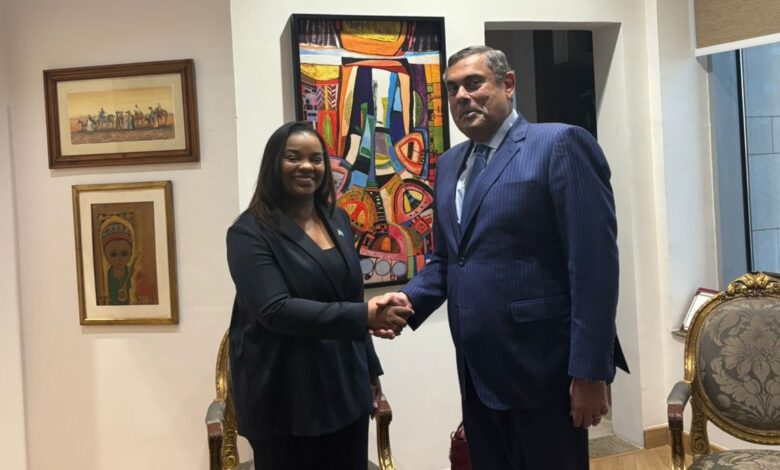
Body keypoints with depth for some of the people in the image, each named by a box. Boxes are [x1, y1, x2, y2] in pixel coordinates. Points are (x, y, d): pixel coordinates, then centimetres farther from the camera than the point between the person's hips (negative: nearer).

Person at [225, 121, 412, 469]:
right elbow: (274, 309, -22)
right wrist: (364, 316, -27)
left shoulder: (337, 220, 10)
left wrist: (370, 369, 18)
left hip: (345, 389, 6)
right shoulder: (250, 232, -10)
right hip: (284, 400, -5)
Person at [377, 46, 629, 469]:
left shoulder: (560, 144, -10)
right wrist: (409, 299, -2)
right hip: (478, 374, 7)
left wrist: (590, 371, -18)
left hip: (541, 371, -7)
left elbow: (594, 264, -16)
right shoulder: (450, 164, 13)